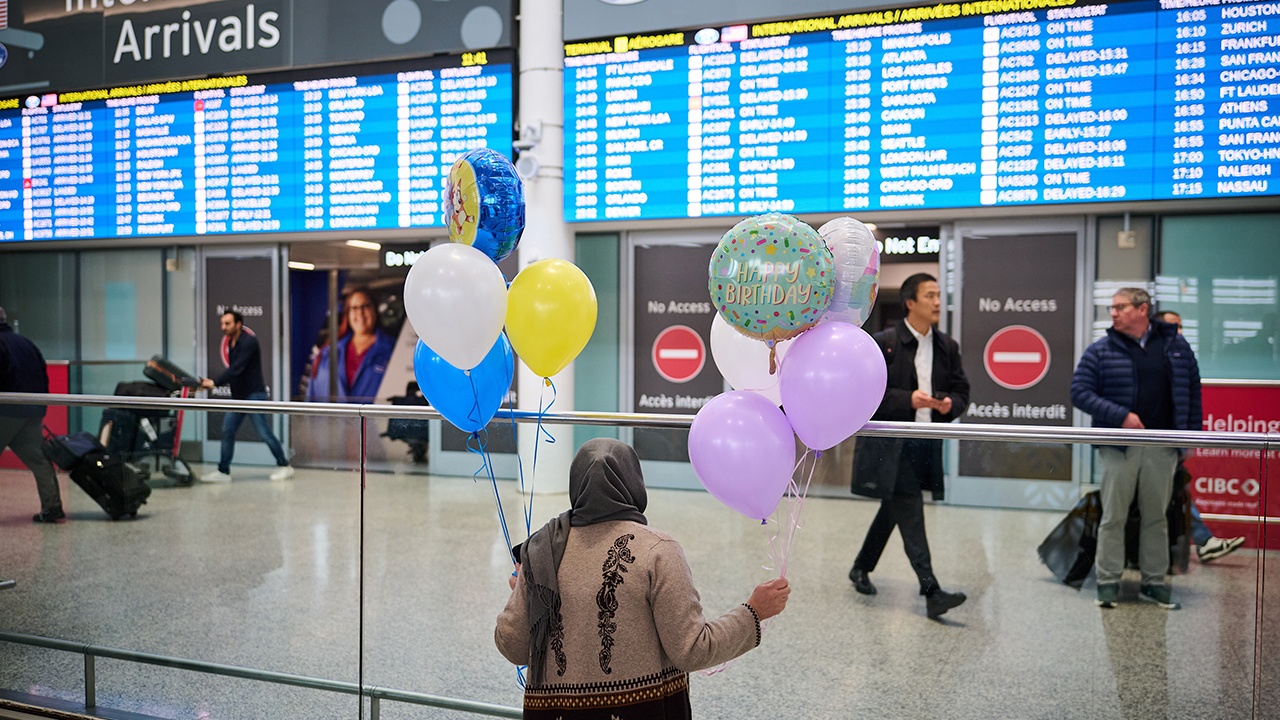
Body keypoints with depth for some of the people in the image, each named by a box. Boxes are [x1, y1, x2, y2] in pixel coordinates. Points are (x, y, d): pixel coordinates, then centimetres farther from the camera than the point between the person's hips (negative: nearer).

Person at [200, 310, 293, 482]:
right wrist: (213, 382, 4)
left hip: (254, 394, -9)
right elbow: (232, 370, 15)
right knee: (227, 431, 3)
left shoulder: (249, 342, -16)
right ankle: (223, 471, 8)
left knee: (264, 433, -5)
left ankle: (285, 466, 8)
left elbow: (236, 369, -26)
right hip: (238, 396, 9)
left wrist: (215, 382, -31)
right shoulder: (231, 343, 12)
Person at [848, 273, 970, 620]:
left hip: (926, 444, 6)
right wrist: (908, 399, -20)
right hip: (890, 444, -6)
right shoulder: (883, 343, -7)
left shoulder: (947, 347, 10)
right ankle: (931, 592, -11)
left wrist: (950, 404, -8)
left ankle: (861, 569, 34)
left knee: (893, 509, 16)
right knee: (910, 513, -11)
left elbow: (962, 392, 15)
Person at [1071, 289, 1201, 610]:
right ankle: (1108, 582, 10)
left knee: (1156, 516, 11)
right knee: (1113, 517, 2)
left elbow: (1192, 391, 9)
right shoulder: (1100, 351, -1)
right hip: (1119, 447, -2)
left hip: (1161, 448, 2)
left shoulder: (1175, 345, 6)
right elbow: (1080, 392, -6)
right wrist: (1120, 415, -16)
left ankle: (1154, 582, 22)